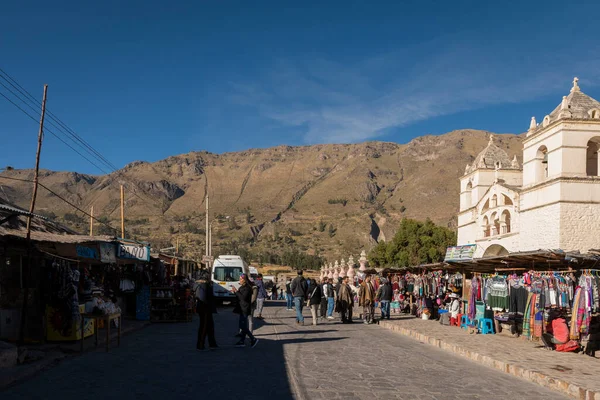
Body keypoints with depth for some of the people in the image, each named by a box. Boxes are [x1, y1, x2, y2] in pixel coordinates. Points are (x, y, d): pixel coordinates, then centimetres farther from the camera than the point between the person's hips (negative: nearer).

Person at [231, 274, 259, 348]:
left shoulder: (247, 288, -15)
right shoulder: (242, 287, 14)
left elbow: (243, 297, -26)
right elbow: (239, 297, 19)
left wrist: (236, 291, -20)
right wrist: (235, 292, 4)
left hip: (245, 309, -10)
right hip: (242, 309, 10)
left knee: (242, 326, -10)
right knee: (243, 326, 12)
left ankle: (253, 339, -4)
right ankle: (242, 341, 17)